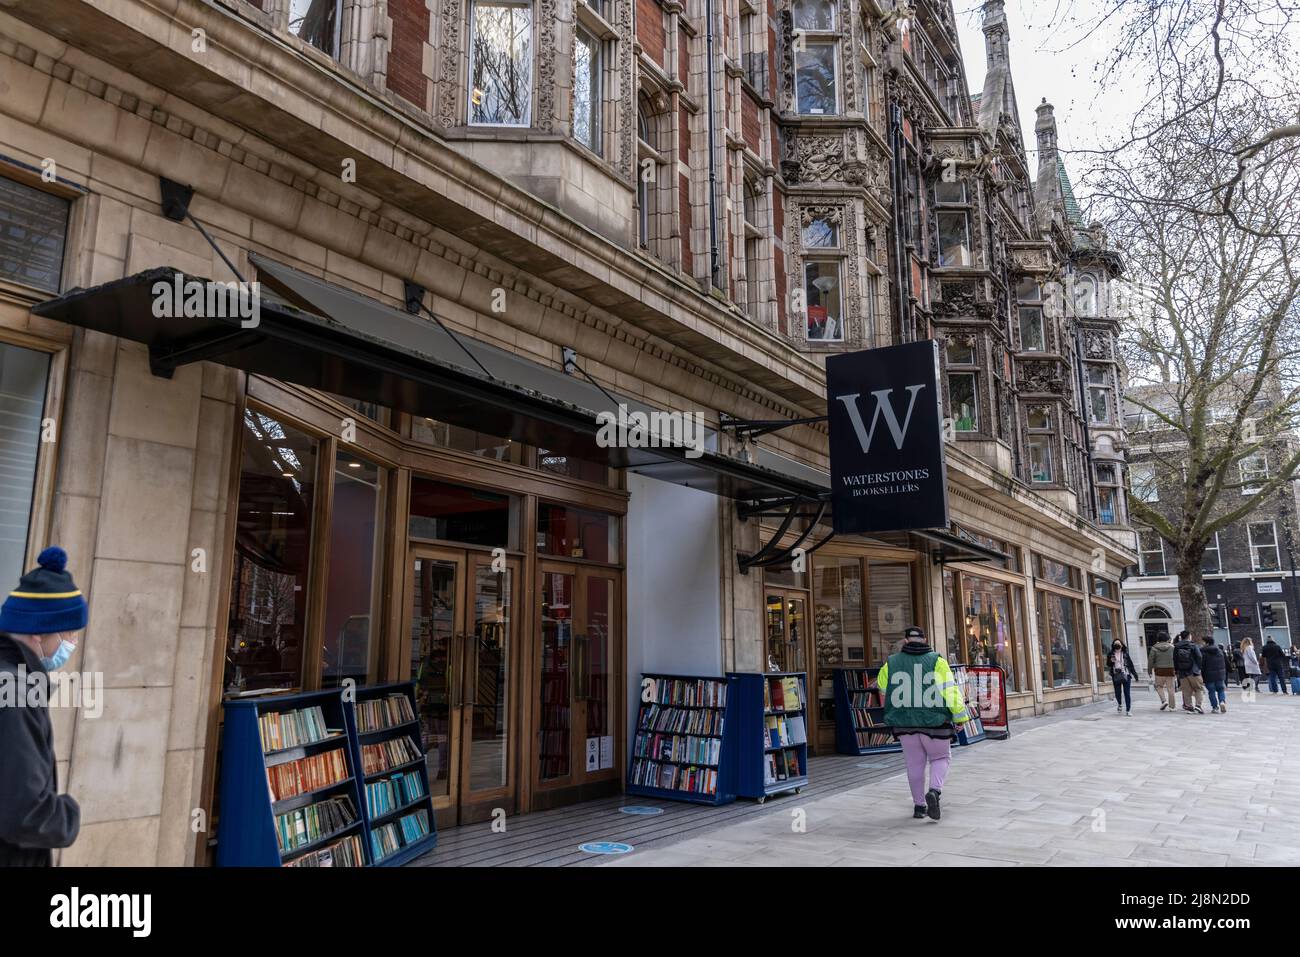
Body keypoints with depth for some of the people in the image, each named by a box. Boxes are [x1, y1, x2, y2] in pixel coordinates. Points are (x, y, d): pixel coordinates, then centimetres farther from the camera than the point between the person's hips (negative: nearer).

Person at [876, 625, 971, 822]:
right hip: (933, 722, -2)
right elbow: (950, 690, -9)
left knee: (915, 763, 13)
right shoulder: (937, 661, -5)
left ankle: (919, 805, 17)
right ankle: (934, 790, -8)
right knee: (941, 757, 15)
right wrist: (960, 716, -1)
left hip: (904, 723, 2)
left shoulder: (891, 663, 1)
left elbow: (882, 686, 16)